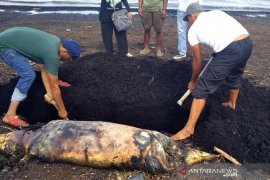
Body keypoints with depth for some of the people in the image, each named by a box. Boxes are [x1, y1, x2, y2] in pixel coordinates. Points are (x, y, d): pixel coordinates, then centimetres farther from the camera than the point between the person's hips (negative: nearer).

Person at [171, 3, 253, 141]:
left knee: (203, 88, 1)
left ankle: (189, 129, 3)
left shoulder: (193, 29, 12)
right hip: (247, 43, 7)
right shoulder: (217, 12, 26)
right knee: (234, 76, 35)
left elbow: (197, 60, 15)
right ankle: (232, 103, 61)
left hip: (229, 51, -7)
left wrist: (193, 81, 28)